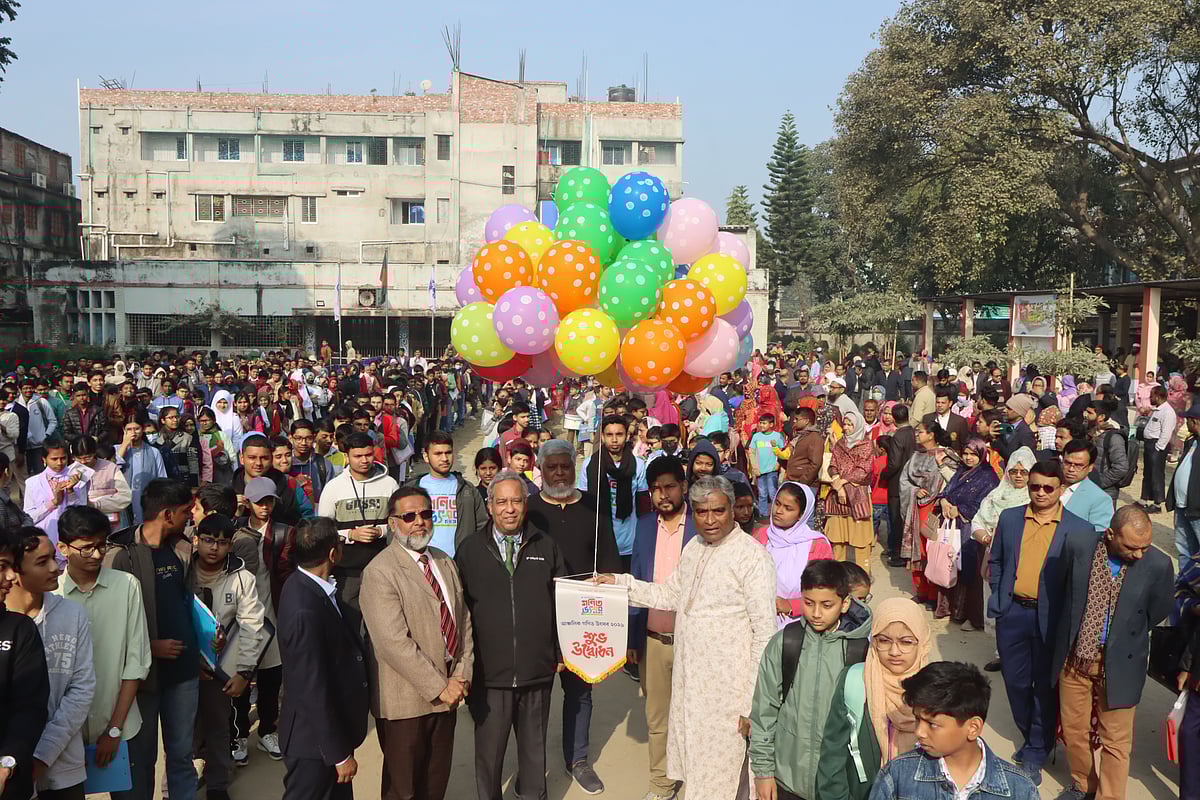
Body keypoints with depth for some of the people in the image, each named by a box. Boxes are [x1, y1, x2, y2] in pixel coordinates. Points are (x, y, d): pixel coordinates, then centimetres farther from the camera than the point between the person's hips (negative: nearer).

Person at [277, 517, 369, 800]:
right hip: (315, 738, -9)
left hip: (332, 726, 9)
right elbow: (314, 691, -26)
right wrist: (339, 753, -19)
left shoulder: (306, 585, -1)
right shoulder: (305, 611, -30)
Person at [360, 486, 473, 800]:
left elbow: (464, 621, 9)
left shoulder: (445, 562, 9)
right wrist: (438, 687, -19)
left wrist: (461, 675, -4)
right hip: (407, 700, -6)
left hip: (447, 693, 6)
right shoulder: (380, 572, -15)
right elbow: (394, 642, -22)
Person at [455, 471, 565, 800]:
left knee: (534, 748, 16)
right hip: (489, 674, -1)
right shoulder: (470, 550, 0)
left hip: (538, 672, 1)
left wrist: (561, 653, 5)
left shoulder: (546, 547, 3)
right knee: (488, 752, 11)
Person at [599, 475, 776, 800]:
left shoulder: (752, 556, -15)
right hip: (687, 678, 7)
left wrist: (753, 703, -16)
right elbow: (670, 594, 20)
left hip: (727, 687, -7)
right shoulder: (693, 548, 8)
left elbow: (765, 633, -16)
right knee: (690, 764, 18)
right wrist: (620, 584, 9)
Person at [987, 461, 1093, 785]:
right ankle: (1031, 738, 36)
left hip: (1051, 619, -3)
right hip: (1012, 613, 3)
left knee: (1046, 687, 9)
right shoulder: (1009, 518, 3)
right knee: (1015, 681, 13)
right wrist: (999, 595, 5)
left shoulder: (1079, 529, -6)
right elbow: (995, 561, 12)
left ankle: (1035, 754, 24)